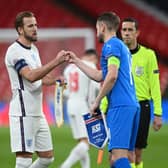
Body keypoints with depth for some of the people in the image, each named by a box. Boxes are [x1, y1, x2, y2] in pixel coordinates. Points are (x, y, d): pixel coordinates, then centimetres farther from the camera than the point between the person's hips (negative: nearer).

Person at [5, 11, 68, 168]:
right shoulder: (15, 51, -13)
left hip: (37, 113, 9)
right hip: (23, 114, -9)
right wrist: (56, 61, -28)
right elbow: (31, 76, -26)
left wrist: (55, 80, 6)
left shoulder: (34, 49, 16)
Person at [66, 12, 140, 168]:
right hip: (131, 105, 10)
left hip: (120, 106, -10)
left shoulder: (111, 45, -5)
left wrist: (96, 102, -9)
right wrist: (77, 61, 40)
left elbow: (112, 76, -17)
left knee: (118, 154, -18)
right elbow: (99, 76, 33)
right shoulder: (121, 46, 25)